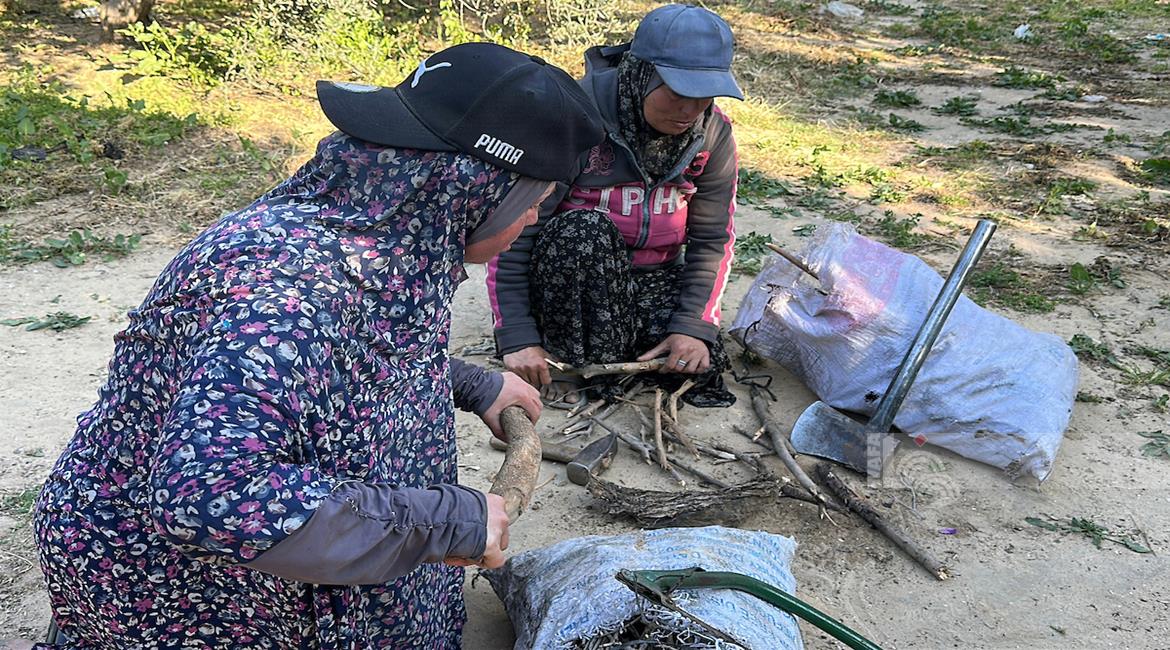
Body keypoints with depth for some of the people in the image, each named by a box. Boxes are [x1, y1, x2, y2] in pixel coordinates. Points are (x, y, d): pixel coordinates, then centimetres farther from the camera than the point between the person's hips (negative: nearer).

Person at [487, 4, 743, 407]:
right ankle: (577, 367, -21)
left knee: (698, 365, -21)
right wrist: (518, 337, -25)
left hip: (652, 276, 4)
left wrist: (694, 325, -14)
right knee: (586, 230, -36)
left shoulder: (714, 134, -6)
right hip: (564, 278, -3)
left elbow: (713, 240, -2)